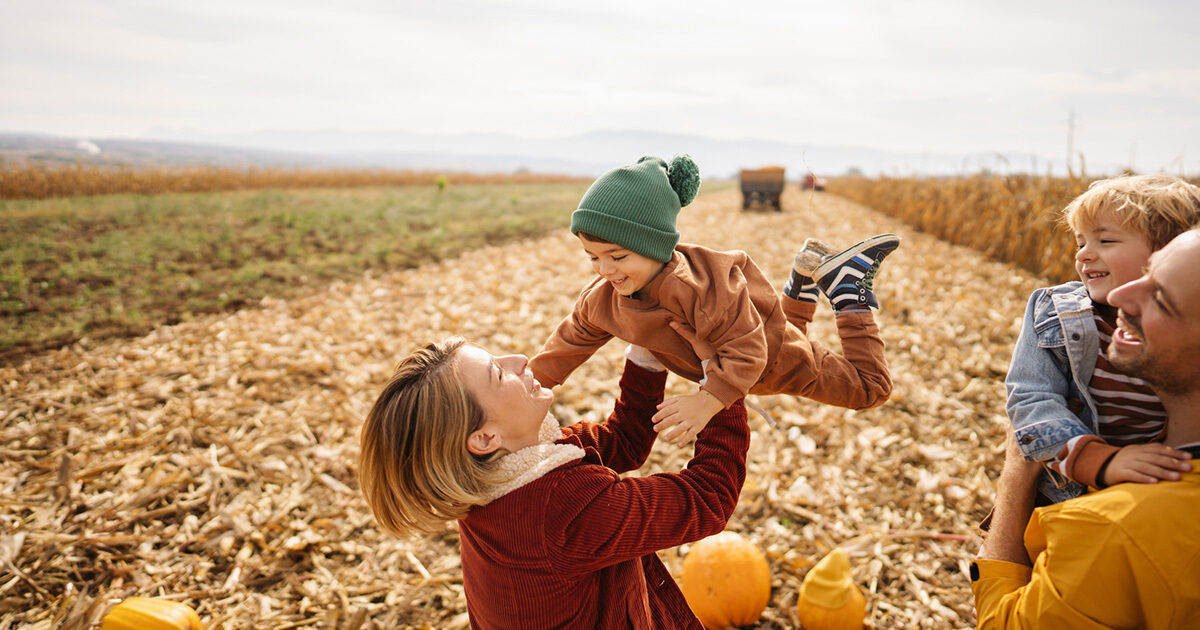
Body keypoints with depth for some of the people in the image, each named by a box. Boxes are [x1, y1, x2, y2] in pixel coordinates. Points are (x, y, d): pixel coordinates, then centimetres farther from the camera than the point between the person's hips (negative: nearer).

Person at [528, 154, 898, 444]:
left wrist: (708, 401, -58)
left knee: (869, 388, 12)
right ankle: (806, 278, 35)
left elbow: (746, 351, -44)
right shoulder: (600, 299, -23)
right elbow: (568, 344, -8)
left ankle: (849, 285, 17)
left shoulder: (700, 288, -47)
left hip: (772, 358, -7)